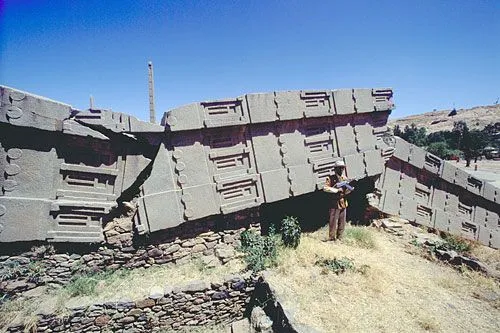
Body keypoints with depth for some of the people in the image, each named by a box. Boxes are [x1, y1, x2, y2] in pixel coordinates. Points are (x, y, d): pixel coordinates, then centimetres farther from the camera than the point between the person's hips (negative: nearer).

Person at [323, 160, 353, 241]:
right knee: (333, 222, -4)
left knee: (342, 223, 10)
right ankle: (331, 239, 5)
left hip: (343, 204, 6)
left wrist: (350, 189, -11)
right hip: (334, 204, -6)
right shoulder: (331, 178, -3)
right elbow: (325, 188, -15)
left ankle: (339, 239, 21)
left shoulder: (345, 179, 12)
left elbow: (345, 192, 10)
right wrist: (337, 190, -17)